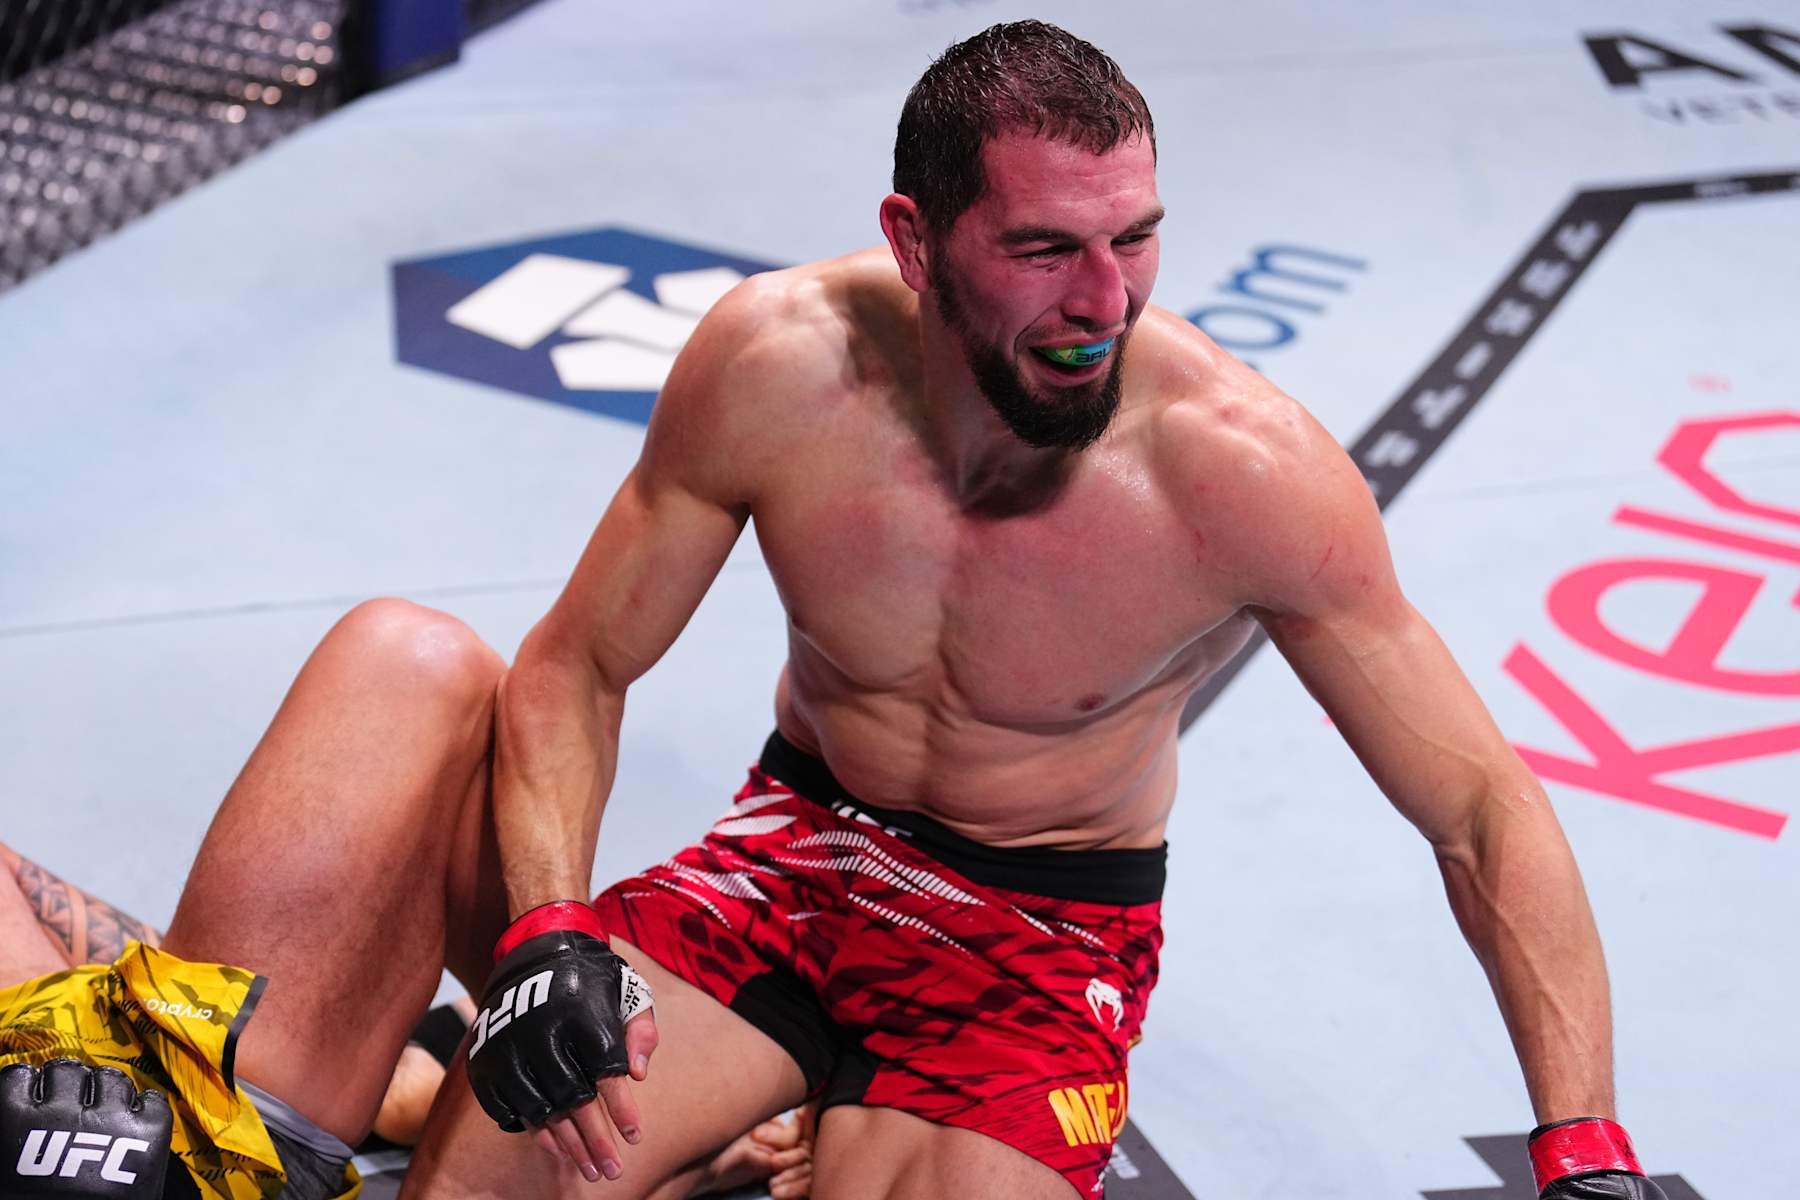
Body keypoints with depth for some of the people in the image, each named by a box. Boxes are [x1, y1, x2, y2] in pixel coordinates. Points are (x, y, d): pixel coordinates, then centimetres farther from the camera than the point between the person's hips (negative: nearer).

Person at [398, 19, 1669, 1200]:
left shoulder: (1248, 472, -25)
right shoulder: (774, 367, -19)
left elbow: (1483, 810, -18)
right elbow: (575, 671, -6)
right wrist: (546, 933, -24)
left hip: (1050, 935, -1)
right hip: (799, 846, 2)